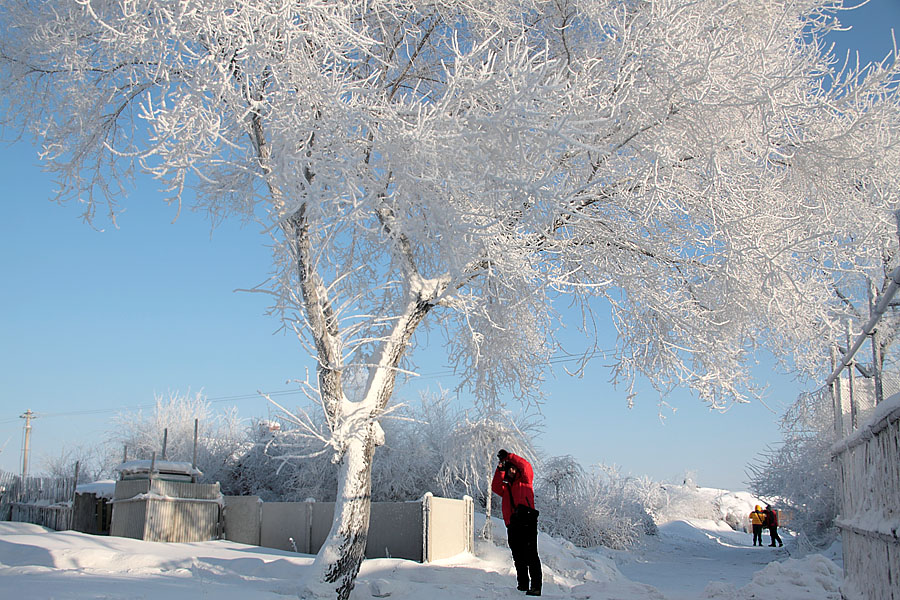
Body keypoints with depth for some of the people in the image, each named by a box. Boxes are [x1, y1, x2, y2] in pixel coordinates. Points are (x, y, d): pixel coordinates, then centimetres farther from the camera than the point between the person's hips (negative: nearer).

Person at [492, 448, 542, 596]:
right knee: (518, 557, 10)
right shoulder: (506, 487, 24)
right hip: (512, 525, 6)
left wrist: (509, 456, -1)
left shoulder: (525, 481, 12)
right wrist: (500, 471, 1)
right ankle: (523, 584, 19)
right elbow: (495, 487, 8)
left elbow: (526, 466, -2)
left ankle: (535, 587, -14)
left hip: (527, 522, -6)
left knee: (530, 555, -12)